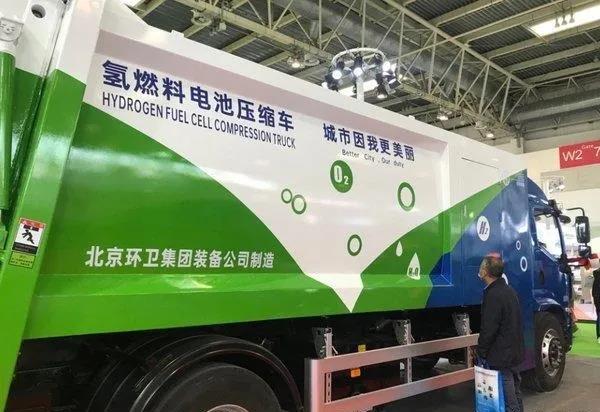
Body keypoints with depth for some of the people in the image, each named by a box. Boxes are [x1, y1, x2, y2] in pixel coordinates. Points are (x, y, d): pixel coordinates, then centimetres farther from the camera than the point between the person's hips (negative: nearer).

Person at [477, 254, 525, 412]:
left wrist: (481, 353, -10)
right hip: (515, 352, 10)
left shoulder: (493, 295, -22)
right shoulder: (509, 290, 9)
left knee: (507, 395, 0)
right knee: (514, 388, 20)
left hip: (501, 356, -10)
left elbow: (488, 329, -21)